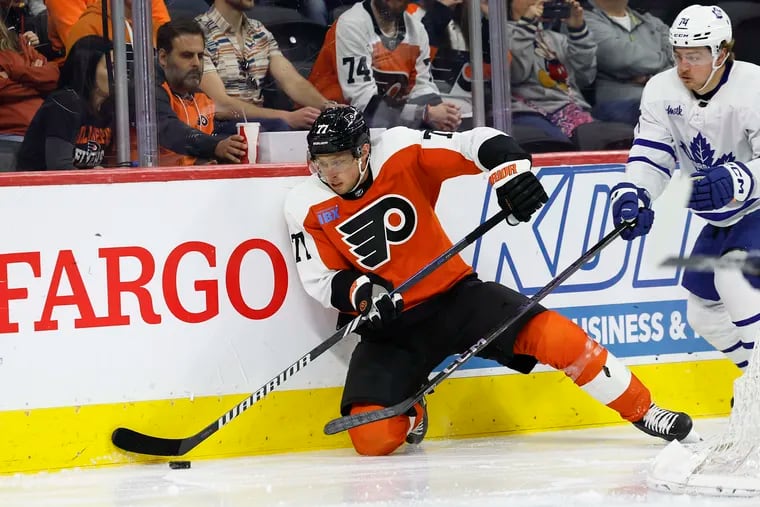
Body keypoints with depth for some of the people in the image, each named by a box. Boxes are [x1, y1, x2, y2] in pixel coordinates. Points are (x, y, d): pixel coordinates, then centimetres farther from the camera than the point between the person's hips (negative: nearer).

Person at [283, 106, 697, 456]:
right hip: (390, 321, 1)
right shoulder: (307, 207, -8)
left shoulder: (399, 152, -12)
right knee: (372, 438, -19)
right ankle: (409, 413, 19)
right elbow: (320, 279, -2)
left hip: (453, 295, -1)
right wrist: (363, 295, -22)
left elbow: (479, 144, -15)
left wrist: (510, 170, -35)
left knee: (551, 334, -19)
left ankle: (642, 410, -1)